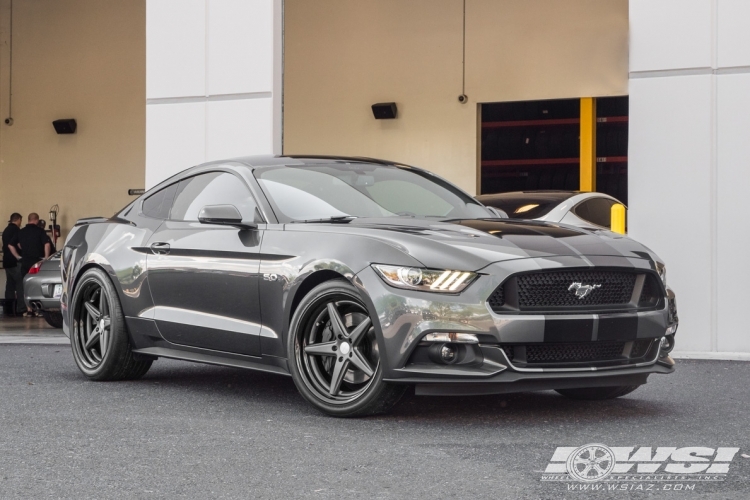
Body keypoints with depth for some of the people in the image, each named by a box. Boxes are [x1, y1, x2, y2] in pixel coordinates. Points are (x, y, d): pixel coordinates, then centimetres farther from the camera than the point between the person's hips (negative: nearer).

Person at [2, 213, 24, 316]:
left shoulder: (6, 230, 17)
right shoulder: (16, 230, -11)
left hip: (7, 262, 9)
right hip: (15, 262, -9)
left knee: (10, 285, 11)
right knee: (20, 285, -8)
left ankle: (8, 309, 10)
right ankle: (20, 309, -13)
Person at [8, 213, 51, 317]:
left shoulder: (21, 232, 9)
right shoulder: (40, 231, -5)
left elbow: (10, 245, 9)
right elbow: (47, 244, -17)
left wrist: (18, 256, 12)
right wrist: (46, 257, -8)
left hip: (25, 262, 3)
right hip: (37, 261, -3)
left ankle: (29, 310, 7)